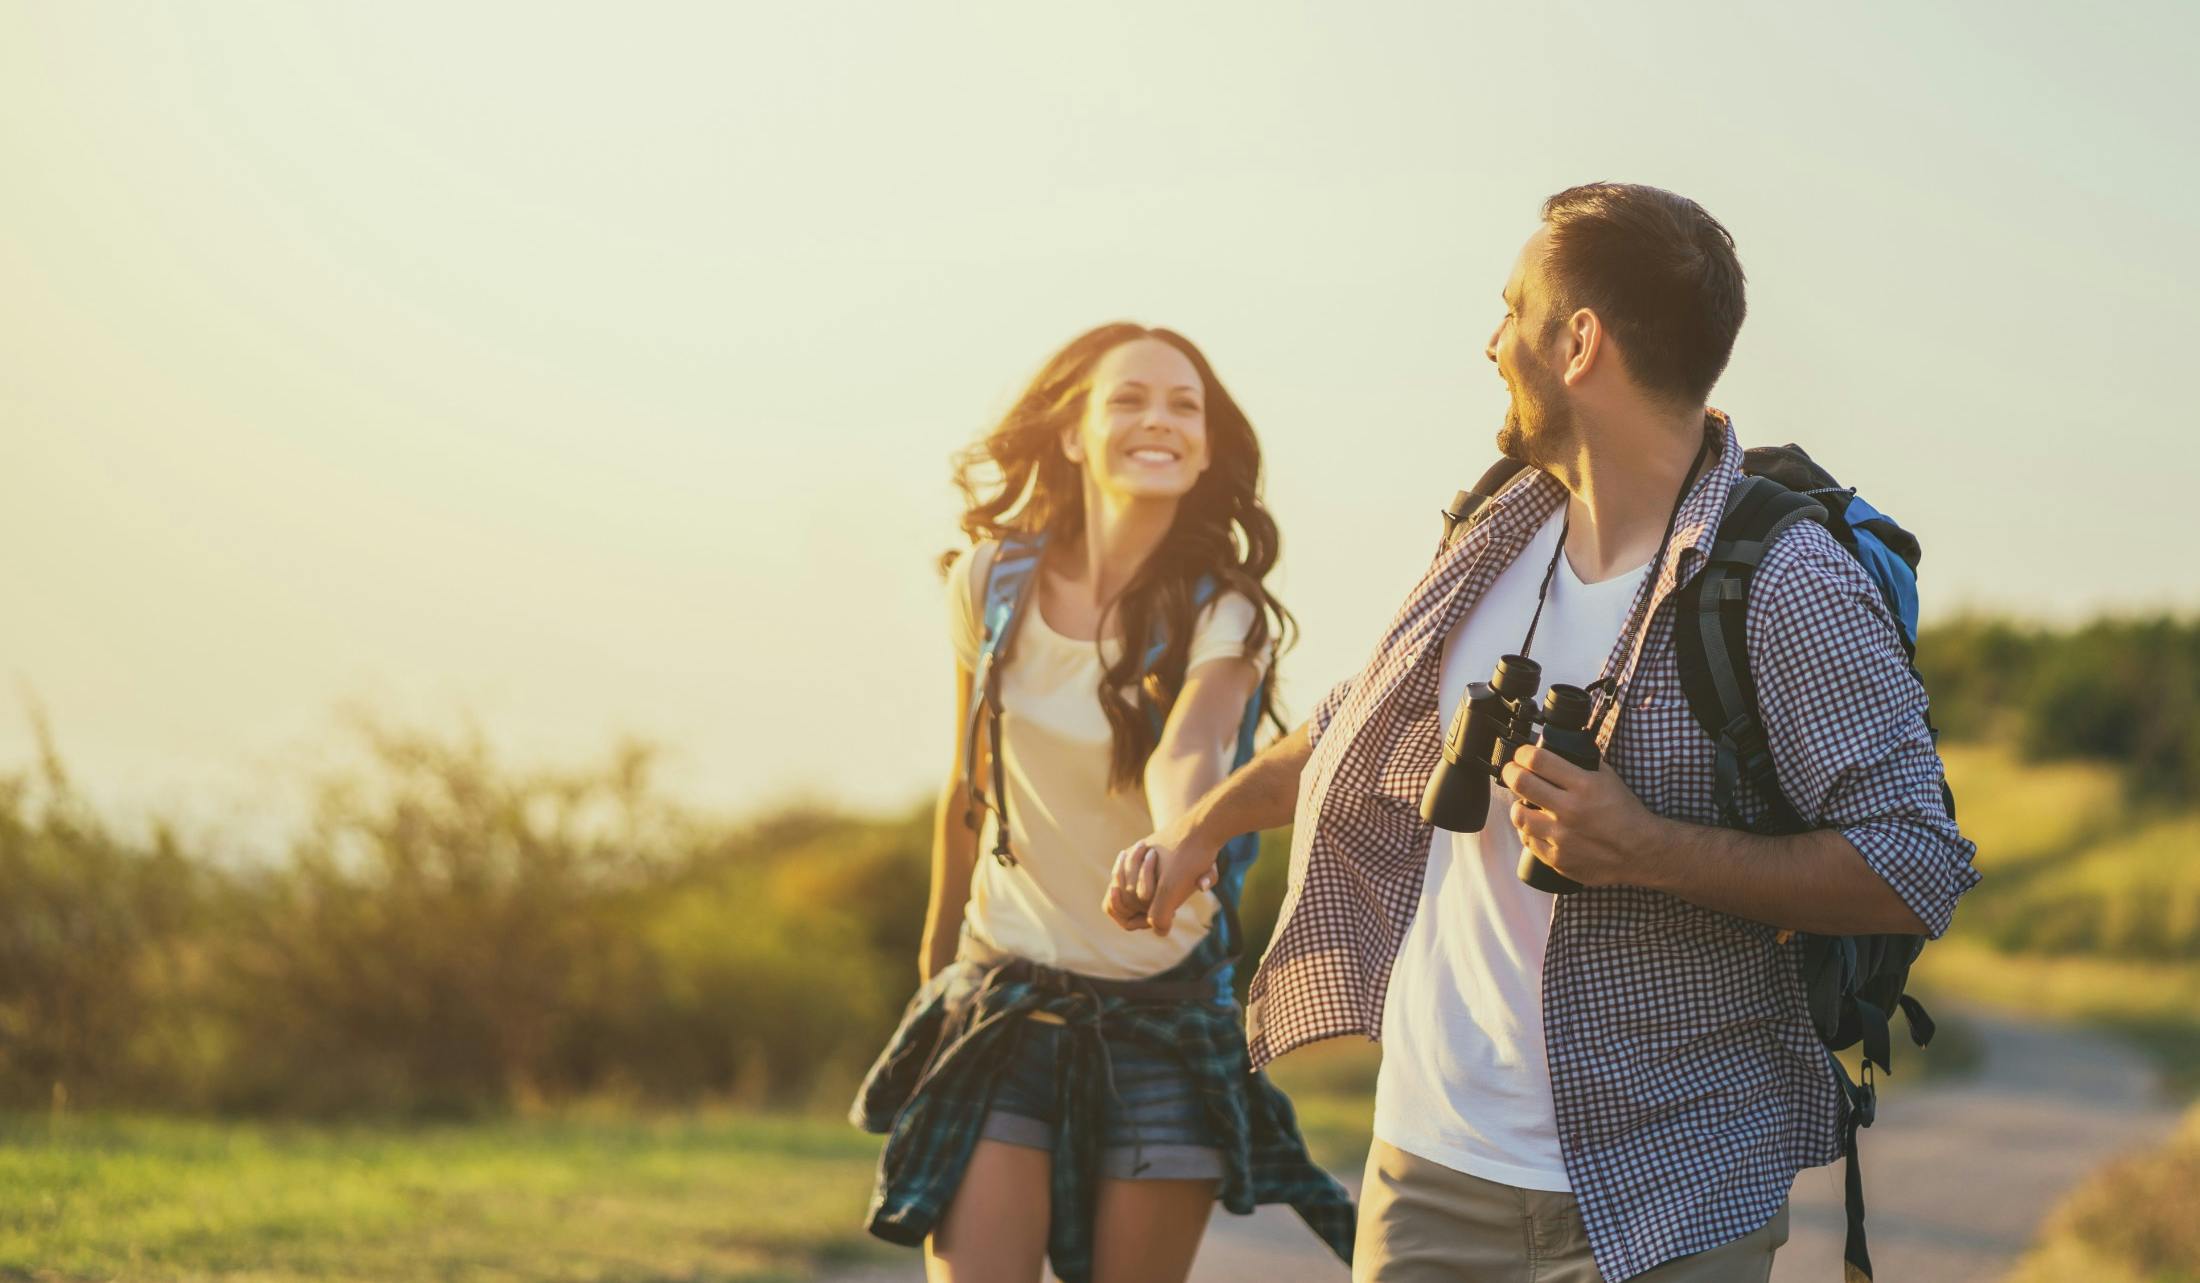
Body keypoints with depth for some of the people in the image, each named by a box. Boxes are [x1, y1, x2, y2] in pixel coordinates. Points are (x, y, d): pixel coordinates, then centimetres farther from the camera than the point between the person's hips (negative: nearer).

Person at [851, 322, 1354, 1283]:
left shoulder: (1226, 614, -11)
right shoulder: (993, 580, -3)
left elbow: (1187, 751, -33)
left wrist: (1179, 846, -55)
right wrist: (939, 945, 21)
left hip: (1165, 1014, -1)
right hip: (1005, 995, 1)